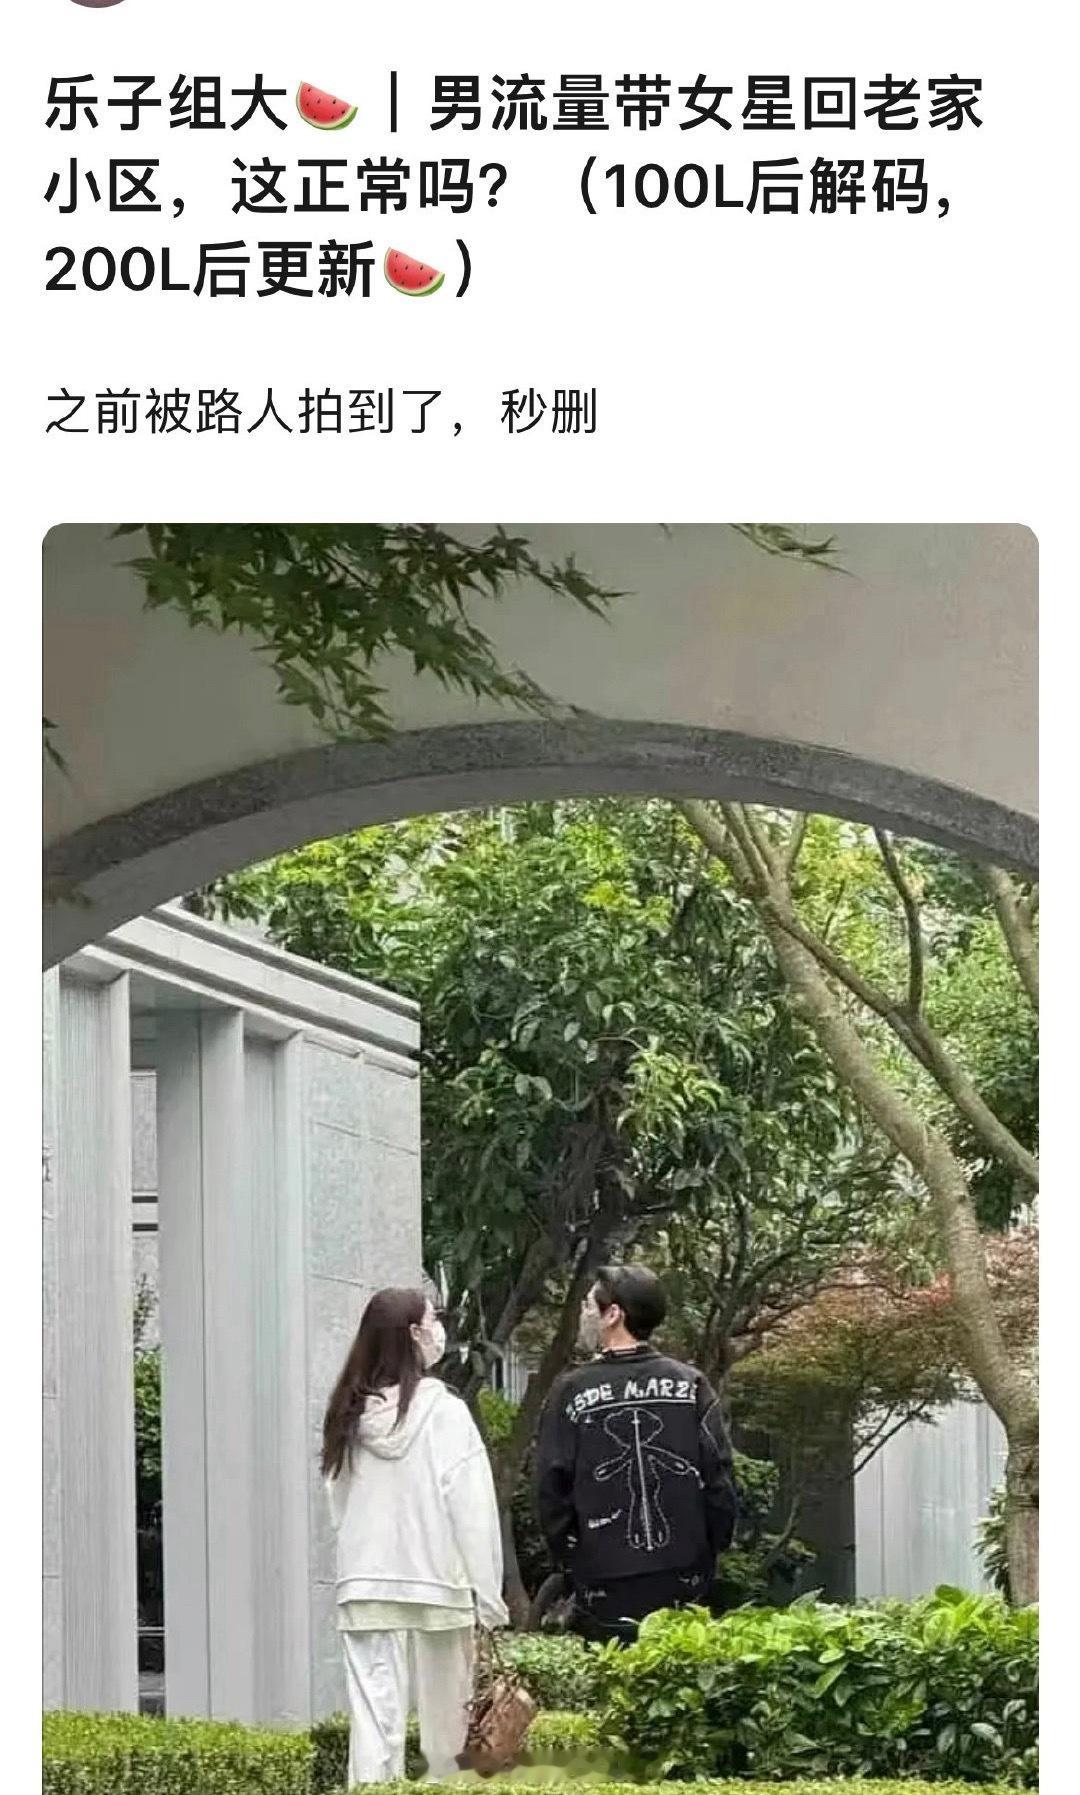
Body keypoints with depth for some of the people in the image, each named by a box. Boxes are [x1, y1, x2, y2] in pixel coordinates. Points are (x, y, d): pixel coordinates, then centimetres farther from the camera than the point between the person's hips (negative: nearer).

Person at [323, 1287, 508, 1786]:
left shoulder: (350, 1415, 4)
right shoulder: (444, 1412, -9)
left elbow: (338, 1504, 7)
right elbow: (473, 1511, -9)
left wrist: (361, 1564, 12)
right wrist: (488, 1593, -6)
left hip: (366, 1586, 3)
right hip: (438, 1583, -3)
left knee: (375, 1717, -1)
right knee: (444, 1717, 9)